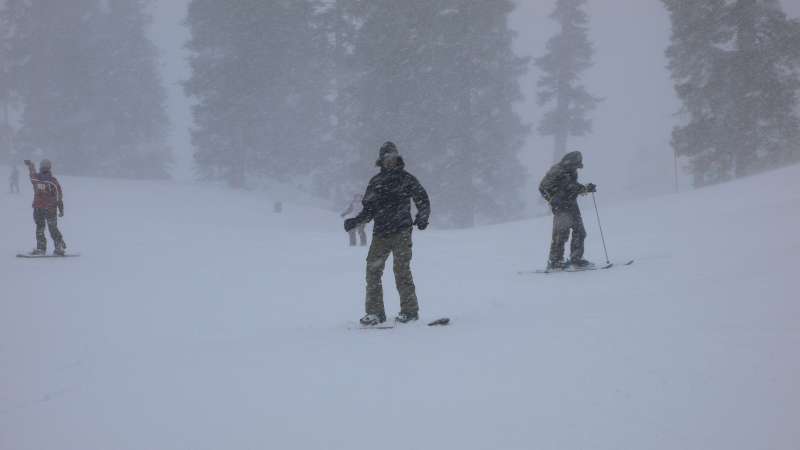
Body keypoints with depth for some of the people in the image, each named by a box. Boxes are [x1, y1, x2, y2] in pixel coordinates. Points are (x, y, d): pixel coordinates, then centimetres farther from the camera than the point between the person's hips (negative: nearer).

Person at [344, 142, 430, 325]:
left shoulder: (407, 179, 5)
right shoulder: (375, 182, 15)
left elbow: (423, 200, 3)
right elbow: (368, 210, 17)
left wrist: (422, 217, -15)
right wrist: (355, 221, 1)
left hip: (401, 232, -4)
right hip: (380, 234, 4)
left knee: (401, 269, -10)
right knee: (372, 270, -2)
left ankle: (409, 310, -3)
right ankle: (375, 312, 3)